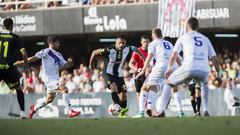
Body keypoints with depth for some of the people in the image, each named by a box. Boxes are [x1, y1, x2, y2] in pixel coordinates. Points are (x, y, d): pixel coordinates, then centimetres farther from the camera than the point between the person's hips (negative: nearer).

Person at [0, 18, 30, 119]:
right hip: (8, 67, -1)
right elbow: (24, 53, -5)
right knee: (18, 89, 16)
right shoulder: (15, 38, 1)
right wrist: (27, 67, 6)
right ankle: (22, 113, 10)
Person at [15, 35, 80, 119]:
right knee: (64, 89, -23)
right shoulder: (46, 52, -9)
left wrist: (69, 63, -6)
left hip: (55, 79, 9)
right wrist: (22, 62, -15)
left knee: (50, 99, 16)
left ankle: (34, 108, 36)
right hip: (49, 78, -9)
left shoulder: (58, 55, 17)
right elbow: (35, 57, -12)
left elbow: (64, 66, 15)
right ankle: (70, 111, -24)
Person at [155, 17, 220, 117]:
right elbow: (214, 59, 20)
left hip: (189, 68, -3)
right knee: (204, 84, 37)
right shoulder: (205, 39, 25)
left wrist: (169, 69, 25)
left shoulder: (183, 37, 17)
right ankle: (206, 111, 23)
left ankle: (161, 111, 7)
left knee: (168, 83, 19)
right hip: (204, 70, 3)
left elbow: (173, 56, 12)